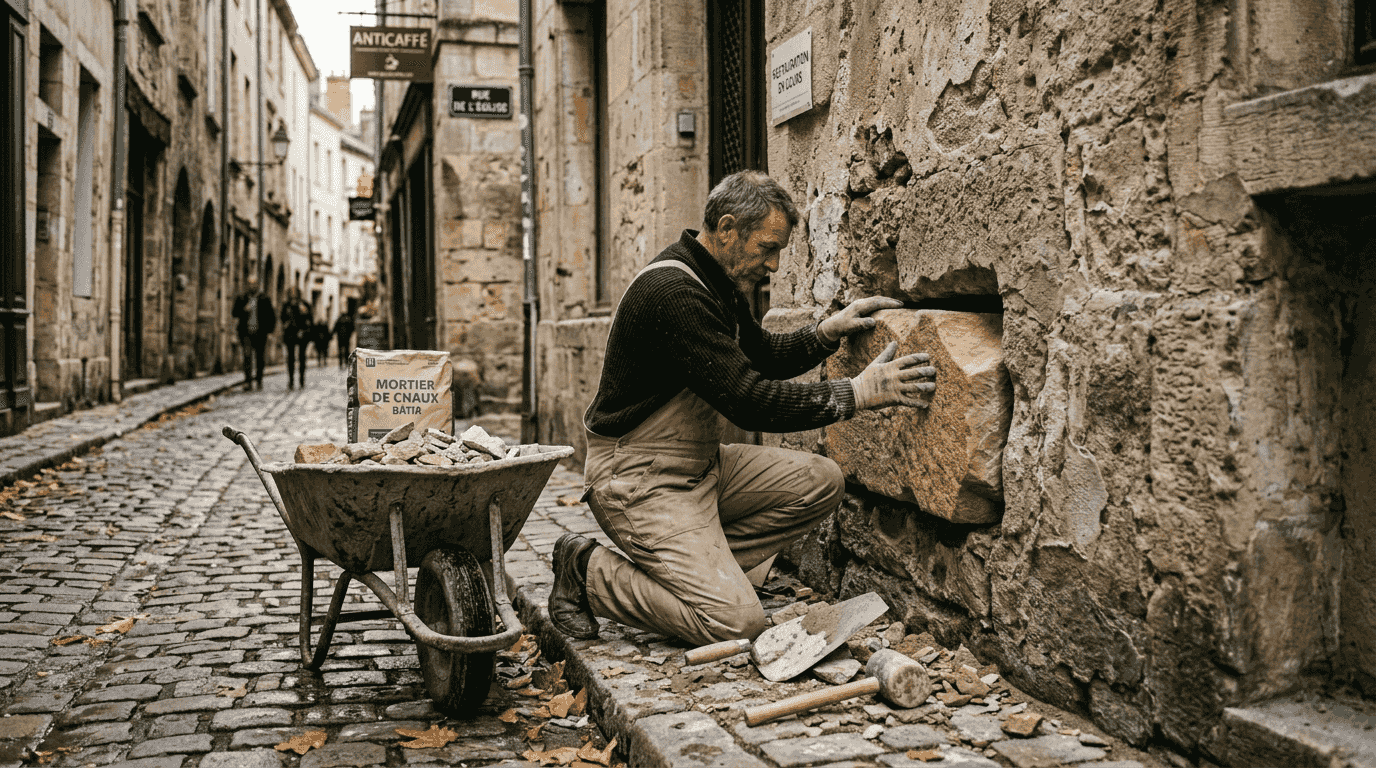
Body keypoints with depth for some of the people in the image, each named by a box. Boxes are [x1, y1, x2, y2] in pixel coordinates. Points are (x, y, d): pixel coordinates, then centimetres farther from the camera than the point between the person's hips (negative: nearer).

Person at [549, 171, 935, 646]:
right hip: (638, 481, -10)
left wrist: (827, 332, 4)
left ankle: (694, 565, 3)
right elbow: (746, 399, -28)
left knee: (820, 483, 0)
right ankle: (587, 571, 0)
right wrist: (856, 393, -23)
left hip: (700, 463, 10)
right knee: (737, 622, -19)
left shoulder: (715, 281, 8)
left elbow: (762, 356, 22)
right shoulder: (672, 291, -25)